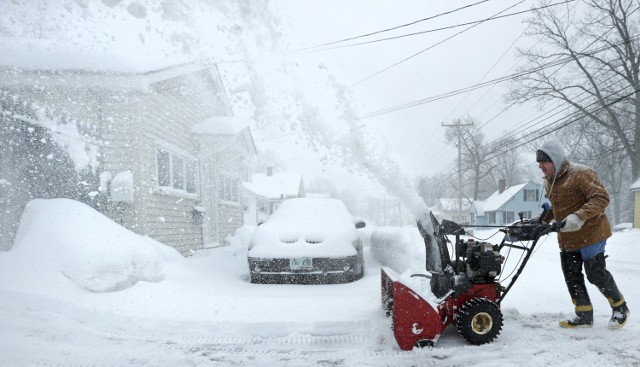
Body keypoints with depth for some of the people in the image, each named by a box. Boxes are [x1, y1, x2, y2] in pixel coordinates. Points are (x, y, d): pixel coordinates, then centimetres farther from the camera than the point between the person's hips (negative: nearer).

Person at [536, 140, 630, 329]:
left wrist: (578, 217, -36)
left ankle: (620, 308, 24)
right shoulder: (549, 181, 9)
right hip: (567, 238, 8)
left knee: (596, 274, -1)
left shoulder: (581, 173, -17)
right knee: (572, 277, 8)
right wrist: (542, 220, 9)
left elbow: (601, 198, -24)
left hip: (590, 234, -8)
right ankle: (584, 315, 19)